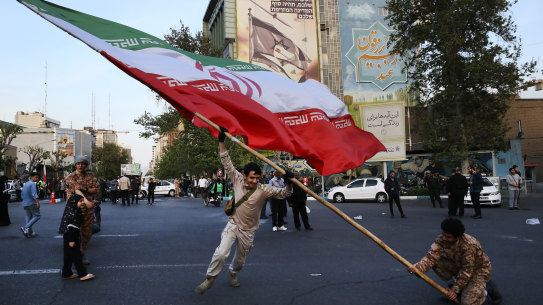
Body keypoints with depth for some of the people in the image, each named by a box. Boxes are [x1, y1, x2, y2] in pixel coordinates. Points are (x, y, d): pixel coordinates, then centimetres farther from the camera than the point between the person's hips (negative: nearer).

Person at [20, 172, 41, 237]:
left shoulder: (25, 184, 17)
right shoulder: (32, 184, -11)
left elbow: (22, 194, 26)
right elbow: (34, 194, -23)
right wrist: (38, 202, -27)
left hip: (25, 204, 9)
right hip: (32, 203, -9)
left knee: (28, 217, 10)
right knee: (37, 215, -2)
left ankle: (30, 233, 10)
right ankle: (26, 227, -14)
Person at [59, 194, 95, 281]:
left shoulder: (77, 211, 10)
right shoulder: (72, 213, -22)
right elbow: (70, 227, -24)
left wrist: (79, 239, 24)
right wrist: (71, 240, -23)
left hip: (74, 236, 10)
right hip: (70, 237, -10)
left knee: (69, 256, 16)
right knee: (76, 255, -4)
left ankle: (66, 274, 26)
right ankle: (83, 274, 1)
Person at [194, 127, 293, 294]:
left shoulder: (263, 190, -13)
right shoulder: (238, 180, -10)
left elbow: (284, 194, -14)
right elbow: (227, 163, -12)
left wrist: (289, 183, -36)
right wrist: (221, 141, -19)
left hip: (248, 230, 1)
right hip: (233, 224, -1)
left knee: (240, 259, 16)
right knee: (221, 253, -18)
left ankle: (232, 273, 50)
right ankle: (209, 279, 3)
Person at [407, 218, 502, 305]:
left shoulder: (469, 245, -35)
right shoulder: (441, 240, -18)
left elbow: (466, 271, -27)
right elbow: (431, 256, -26)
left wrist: (455, 289, -20)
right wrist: (417, 268, -45)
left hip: (478, 269, -6)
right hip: (459, 266, 6)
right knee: (436, 261, -17)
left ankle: (488, 288, 7)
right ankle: (457, 283, 5)